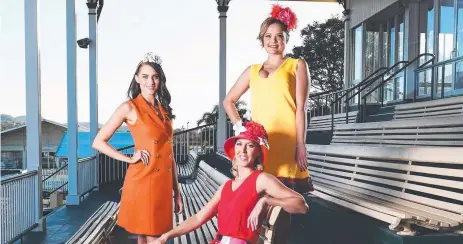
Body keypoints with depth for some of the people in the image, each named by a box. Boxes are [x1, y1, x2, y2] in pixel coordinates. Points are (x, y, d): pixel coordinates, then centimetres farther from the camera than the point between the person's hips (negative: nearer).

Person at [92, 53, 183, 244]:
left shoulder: (164, 110, 13)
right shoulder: (130, 107, -4)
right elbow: (98, 142, -5)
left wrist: (176, 192, 13)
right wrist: (130, 159, -10)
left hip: (163, 183, 6)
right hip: (143, 181, -6)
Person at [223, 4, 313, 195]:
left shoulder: (297, 65, 9)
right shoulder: (253, 71, 17)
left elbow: (300, 108, 0)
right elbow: (228, 101, 25)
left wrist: (301, 145, -8)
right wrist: (238, 125, 10)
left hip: (288, 141, -3)